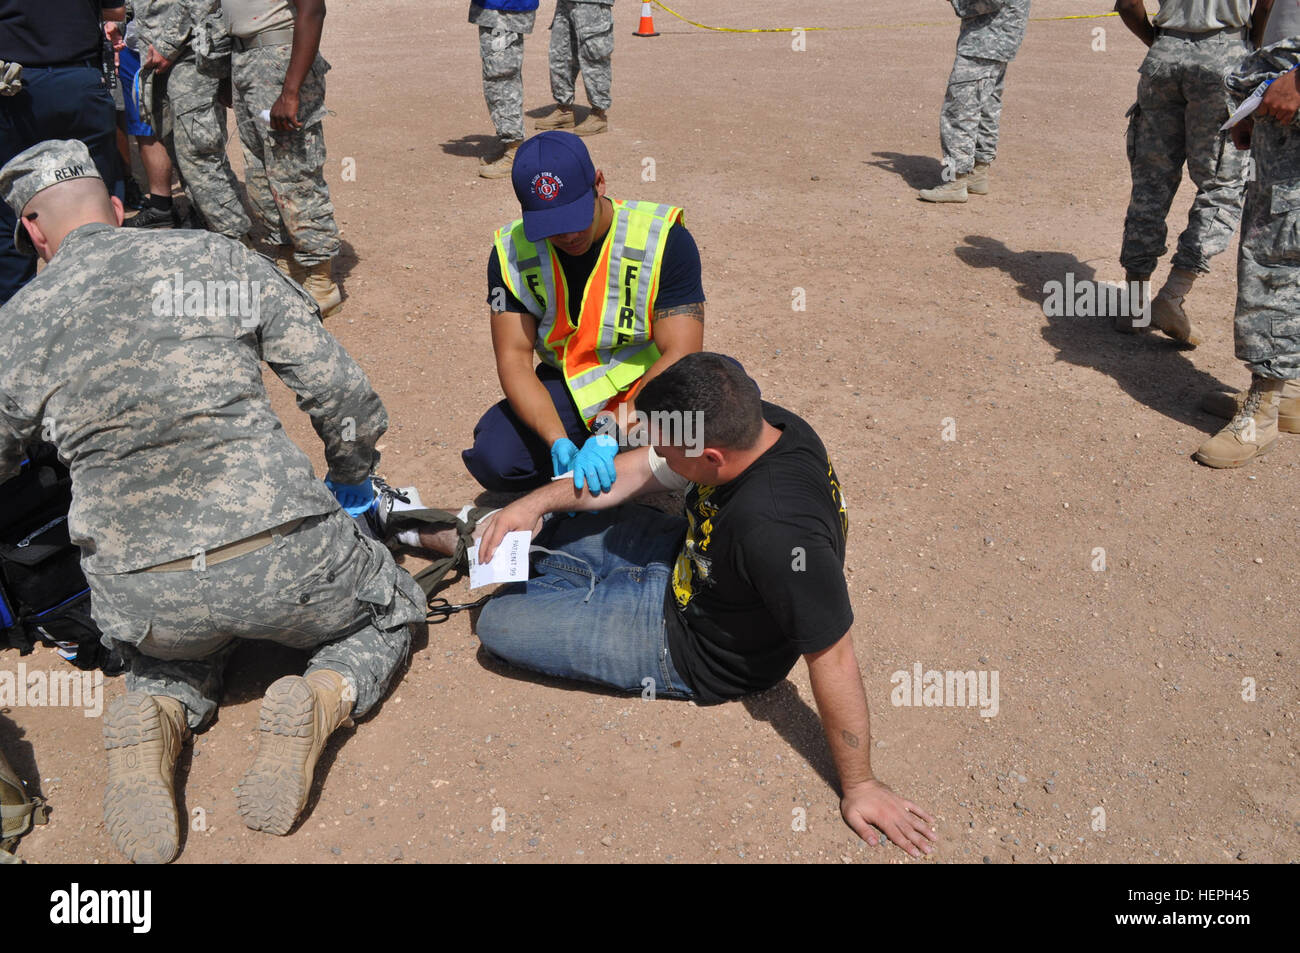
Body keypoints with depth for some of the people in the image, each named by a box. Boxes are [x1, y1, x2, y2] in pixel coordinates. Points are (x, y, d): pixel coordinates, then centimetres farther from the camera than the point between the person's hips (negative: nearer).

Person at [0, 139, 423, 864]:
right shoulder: (222, 259, 4)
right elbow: (339, 388, 3)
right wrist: (353, 478, 22)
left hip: (140, 599, 2)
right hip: (282, 564, -2)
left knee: (176, 644, 38)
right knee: (390, 612, 28)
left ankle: (158, 719, 4)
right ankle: (319, 703, -3)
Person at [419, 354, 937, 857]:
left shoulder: (779, 533, -42)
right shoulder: (748, 424, -17)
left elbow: (833, 658, -33)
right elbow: (638, 469, -3)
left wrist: (859, 786, -22)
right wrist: (535, 503, -8)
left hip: (692, 647, -7)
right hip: (682, 560, 7)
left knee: (499, 621, -3)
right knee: (545, 521, 11)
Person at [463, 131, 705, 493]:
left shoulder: (663, 238, -18)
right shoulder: (512, 252, -9)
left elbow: (681, 354, -24)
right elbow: (514, 359, -13)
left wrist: (610, 435, -36)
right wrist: (558, 442, -30)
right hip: (570, 388, 2)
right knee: (493, 460, -23)